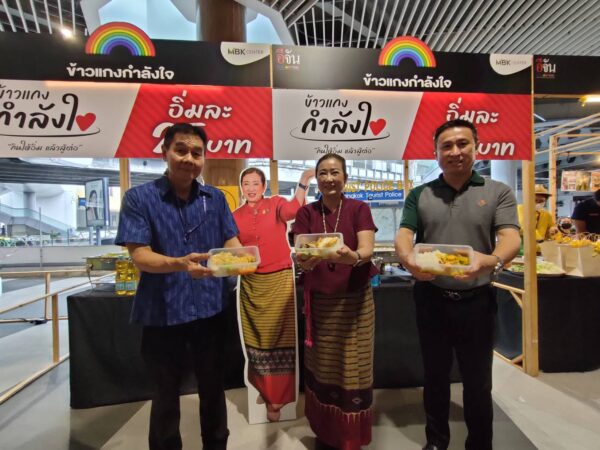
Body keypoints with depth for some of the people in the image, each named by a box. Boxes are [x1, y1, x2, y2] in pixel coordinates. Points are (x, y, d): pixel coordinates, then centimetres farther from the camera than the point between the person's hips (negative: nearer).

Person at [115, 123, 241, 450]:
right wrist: (180, 264, -33)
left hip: (209, 308, 3)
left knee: (213, 387, 20)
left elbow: (231, 241, 2)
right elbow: (139, 256, -15)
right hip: (162, 311, -3)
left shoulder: (215, 198, 3)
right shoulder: (139, 198, -8)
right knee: (166, 393, 17)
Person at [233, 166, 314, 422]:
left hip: (279, 280, -3)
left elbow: (293, 209, -23)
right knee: (256, 338, 13)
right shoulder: (235, 216, 7)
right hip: (251, 284, 3)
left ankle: (276, 398, 18)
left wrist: (303, 182, -33)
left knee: (279, 337, 3)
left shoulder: (276, 204, -1)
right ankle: (264, 389, 34)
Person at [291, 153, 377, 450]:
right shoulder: (306, 213, 2)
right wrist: (306, 261, -30)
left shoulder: (359, 209, -2)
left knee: (353, 371, 7)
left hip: (355, 300, -1)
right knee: (321, 370, 11)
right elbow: (298, 256, -7)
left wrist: (353, 256, -36)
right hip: (318, 302, 1)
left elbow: (367, 250, -13)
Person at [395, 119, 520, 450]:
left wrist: (491, 260, -34)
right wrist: (408, 259, -29)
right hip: (431, 299, 1)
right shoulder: (419, 195, 3)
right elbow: (403, 236, -6)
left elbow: (511, 239, -12)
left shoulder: (498, 192, 0)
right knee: (435, 376, 18)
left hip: (477, 301, -1)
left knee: (478, 382, 15)